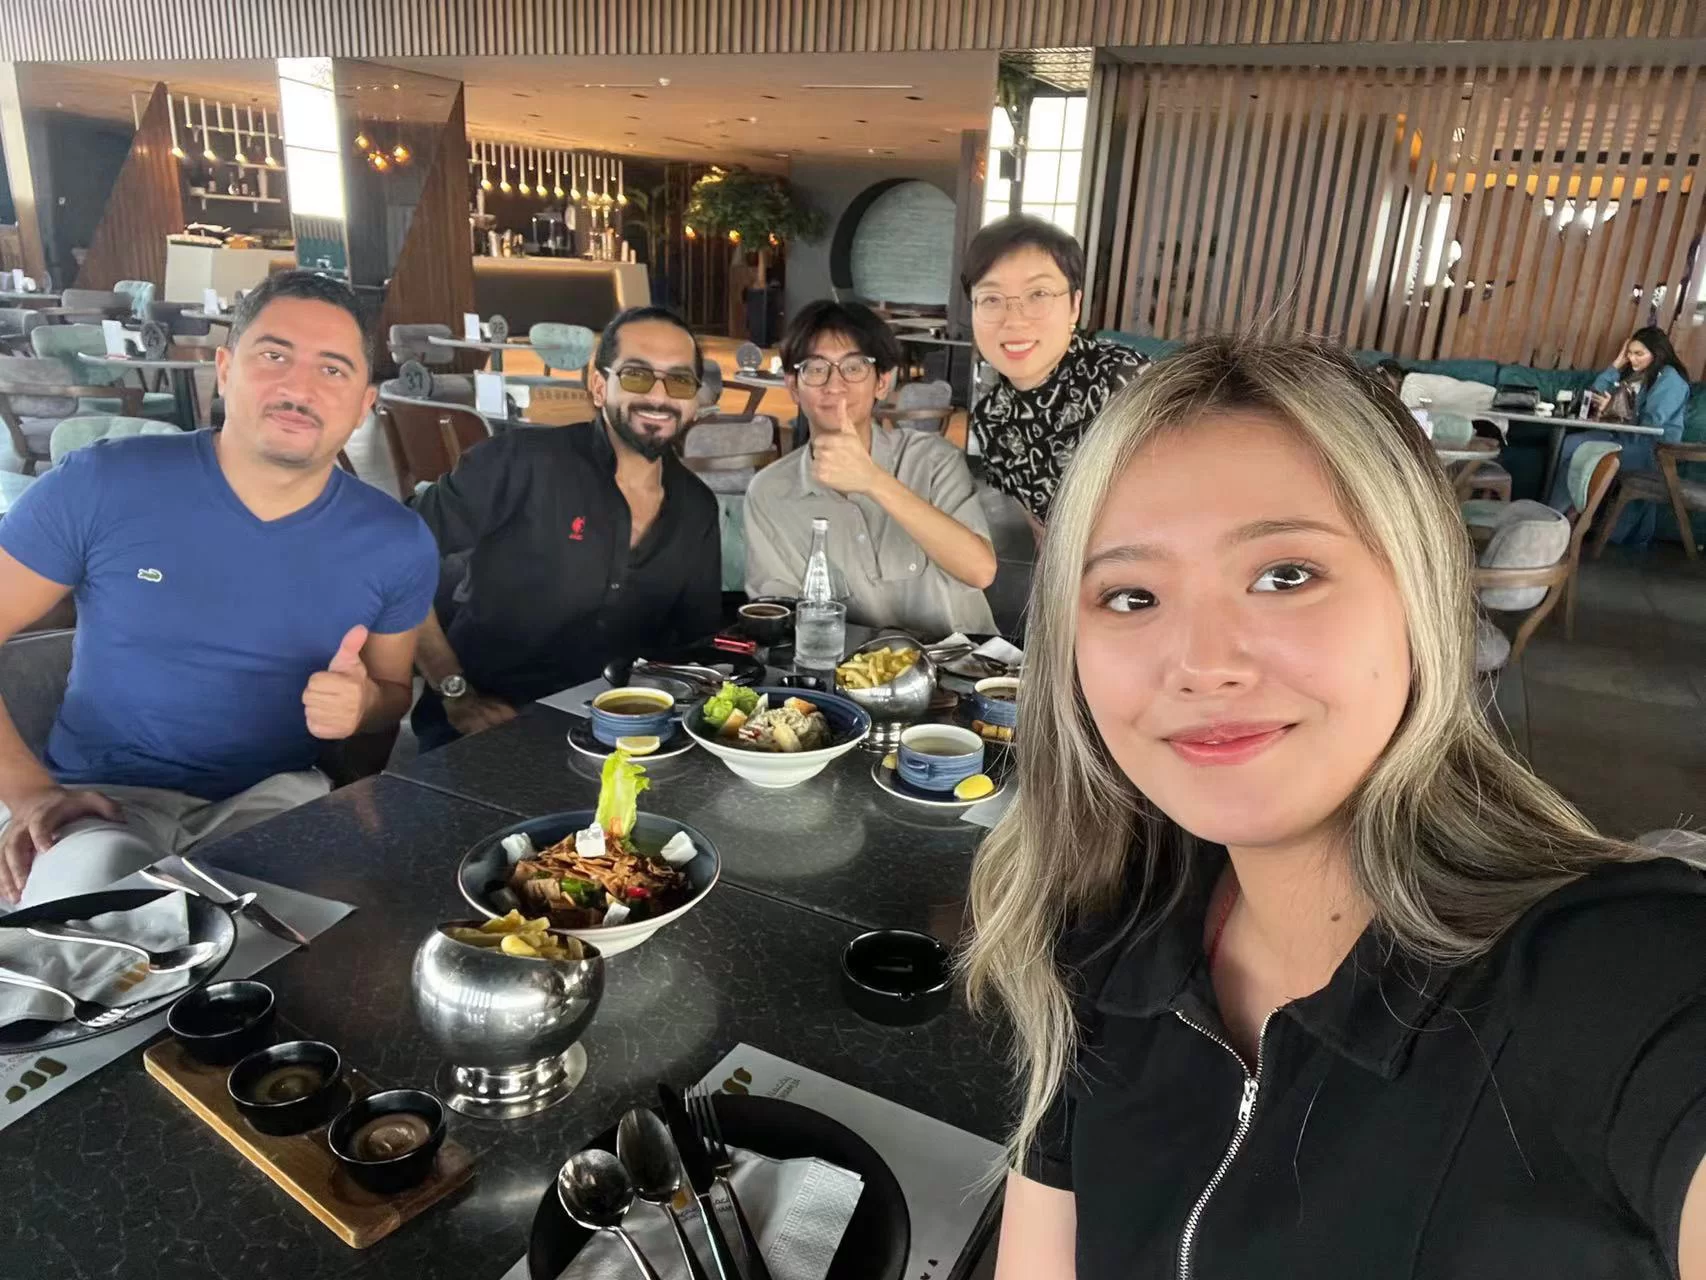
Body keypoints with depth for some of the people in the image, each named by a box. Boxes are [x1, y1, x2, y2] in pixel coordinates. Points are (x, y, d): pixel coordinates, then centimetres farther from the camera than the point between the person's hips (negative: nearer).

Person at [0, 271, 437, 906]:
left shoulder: (397, 543, -4)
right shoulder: (100, 487, -9)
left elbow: (394, 691, 11)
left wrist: (363, 701, -13)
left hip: (277, 799, 2)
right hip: (105, 799, -1)